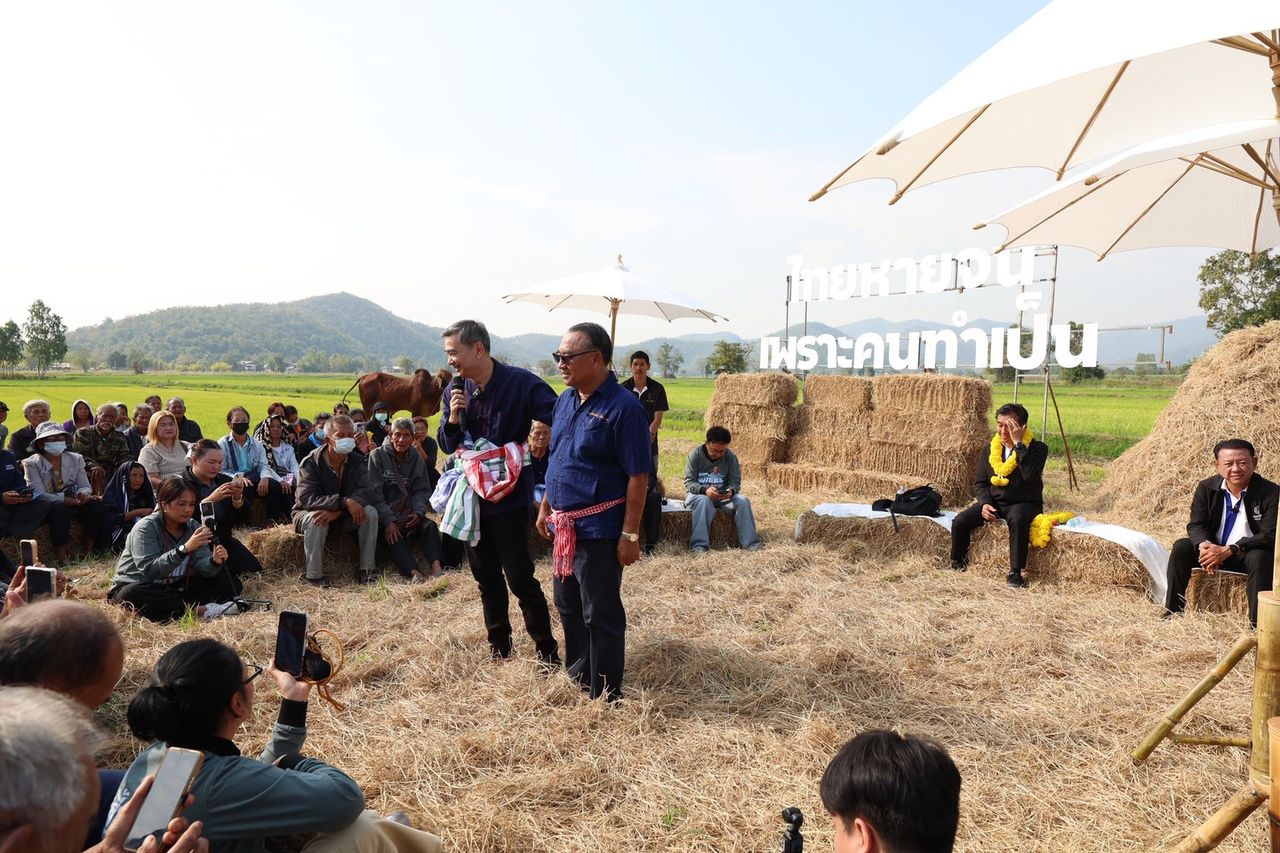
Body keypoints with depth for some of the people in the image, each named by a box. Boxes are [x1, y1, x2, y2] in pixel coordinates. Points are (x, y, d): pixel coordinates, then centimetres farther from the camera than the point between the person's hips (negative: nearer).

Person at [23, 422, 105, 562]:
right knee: (59, 507, -37)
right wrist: (69, 500, -28)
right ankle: (62, 556, -37)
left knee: (95, 503, -25)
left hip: (72, 503, 4)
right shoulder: (32, 463, -3)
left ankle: (89, 551, -20)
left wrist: (82, 494, -23)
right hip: (45, 508, -4)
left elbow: (86, 487, 4)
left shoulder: (75, 459, 10)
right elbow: (39, 494, -16)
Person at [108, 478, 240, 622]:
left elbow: (202, 566, -10)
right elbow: (149, 569, -29)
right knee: (131, 595, -40)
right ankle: (200, 609, -34)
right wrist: (185, 548, -39)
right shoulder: (145, 528, -15)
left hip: (172, 589, 5)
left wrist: (215, 562, -34)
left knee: (230, 581, -8)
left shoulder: (193, 526, 1)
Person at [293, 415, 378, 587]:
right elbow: (306, 498, -30)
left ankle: (367, 570, -17)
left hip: (343, 517, 4)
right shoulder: (311, 462, -18)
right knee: (316, 520, -37)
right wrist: (345, 502, -41)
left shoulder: (358, 461, -7)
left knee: (370, 512, -22)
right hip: (308, 514, -3)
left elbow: (365, 492, -20)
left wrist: (337, 511, -37)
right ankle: (314, 577, -28)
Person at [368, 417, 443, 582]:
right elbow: (374, 493, -11)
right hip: (384, 515, -4)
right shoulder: (378, 456, -3)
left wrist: (418, 512, -15)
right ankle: (414, 572, -50)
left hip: (408, 514, 4)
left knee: (429, 526, -23)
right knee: (394, 535, -33)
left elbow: (422, 490, 7)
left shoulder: (416, 459, 10)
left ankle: (436, 567, -43)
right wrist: (388, 521, -22)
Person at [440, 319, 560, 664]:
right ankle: (499, 644, 31)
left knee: (520, 577, -2)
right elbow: (447, 445, 6)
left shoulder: (521, 383, -15)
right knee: (486, 576, 15)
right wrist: (453, 418, -12)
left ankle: (547, 649, 12)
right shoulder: (456, 390, 2)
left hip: (510, 496, -6)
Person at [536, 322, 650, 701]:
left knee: (601, 615, 2)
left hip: (599, 528, -8)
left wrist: (630, 534, -18)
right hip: (564, 526, 8)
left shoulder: (623, 407, -17)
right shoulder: (565, 400, 8)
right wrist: (546, 506, 18)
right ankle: (577, 680, 38)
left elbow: (638, 476, -17)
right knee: (568, 607, 20)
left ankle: (606, 696, 17)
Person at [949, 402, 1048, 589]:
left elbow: (1030, 475, -27)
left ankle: (1015, 573, -29)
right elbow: (980, 483, 11)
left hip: (1023, 503, -4)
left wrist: (1018, 443, -25)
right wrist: (985, 503, -9)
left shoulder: (1037, 448, -6)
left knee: (1018, 520, -40)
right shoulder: (990, 449, 9)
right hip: (994, 502, 4)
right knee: (959, 522, -19)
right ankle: (957, 564, 5)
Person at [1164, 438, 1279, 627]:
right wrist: (1204, 545, -31)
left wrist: (1229, 550, -33)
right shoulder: (1206, 488, -5)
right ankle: (1173, 612, -15)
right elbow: (1196, 525, -5)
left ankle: (1257, 624, -28)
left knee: (1260, 558, -35)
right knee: (1181, 547, -19)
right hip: (1214, 549, 4)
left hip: (1249, 554, -3)